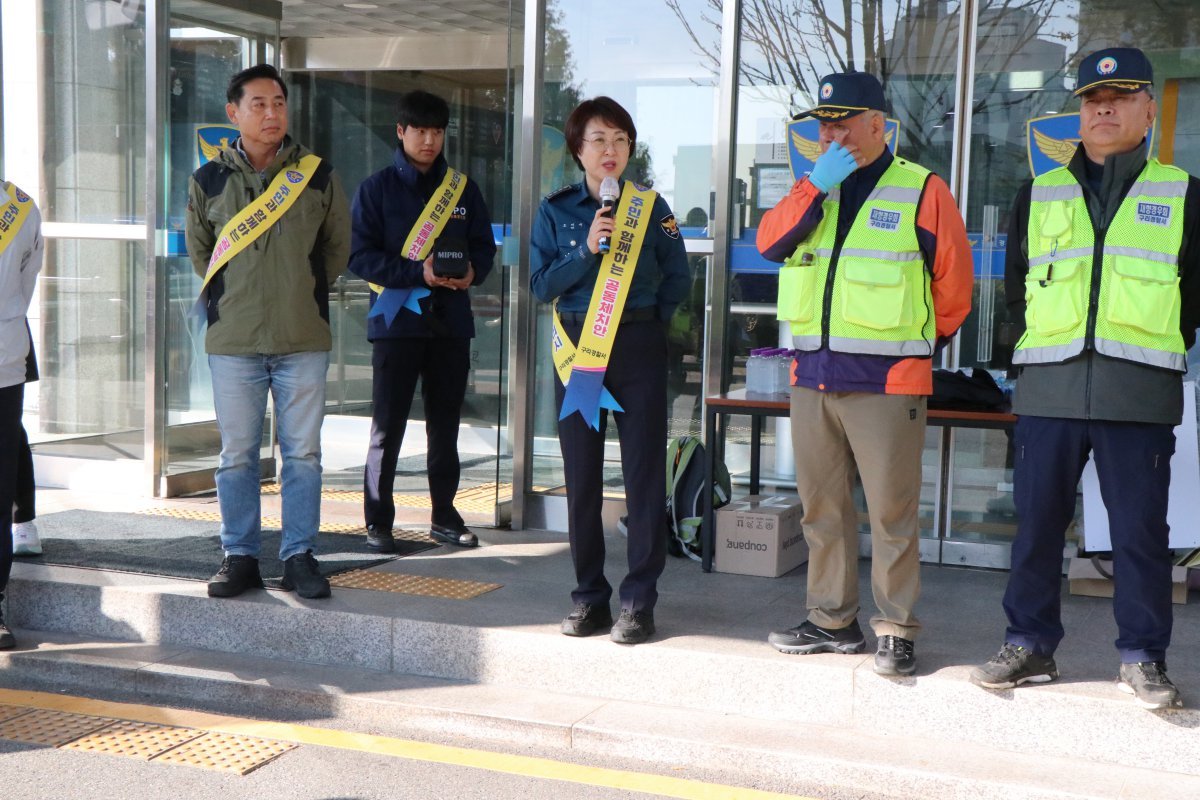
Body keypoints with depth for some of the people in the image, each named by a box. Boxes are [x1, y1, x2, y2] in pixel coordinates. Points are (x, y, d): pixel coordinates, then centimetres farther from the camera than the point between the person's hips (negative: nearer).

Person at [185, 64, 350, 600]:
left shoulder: (318, 176, 3)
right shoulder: (209, 180, 4)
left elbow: (337, 247, 15)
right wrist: (233, 296, 12)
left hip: (304, 340, 0)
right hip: (232, 341, 0)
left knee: (303, 453, 3)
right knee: (237, 455, 6)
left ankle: (298, 556, 13)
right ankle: (239, 556, 16)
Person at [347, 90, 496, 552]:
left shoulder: (463, 188, 11)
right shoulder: (377, 188, 1)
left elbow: (484, 246, 13)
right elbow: (360, 256, -6)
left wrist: (472, 272, -10)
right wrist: (419, 272, -17)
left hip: (450, 321, 3)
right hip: (396, 319, -3)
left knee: (445, 426, 11)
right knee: (388, 427, -1)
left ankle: (444, 516, 21)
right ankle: (378, 521, 7)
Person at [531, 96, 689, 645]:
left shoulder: (650, 207, 4)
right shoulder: (556, 211, 6)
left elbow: (678, 279, 8)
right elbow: (541, 284, -1)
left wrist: (648, 318, 0)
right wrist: (586, 250, -13)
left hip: (639, 351, -1)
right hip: (577, 351, 1)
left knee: (645, 476, -2)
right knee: (581, 477, 5)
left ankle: (638, 602, 5)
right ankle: (589, 596, 16)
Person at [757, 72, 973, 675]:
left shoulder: (921, 190, -2)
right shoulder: (814, 188, 16)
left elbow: (953, 284, 1)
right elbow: (769, 242, -1)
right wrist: (816, 186, -11)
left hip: (886, 378, -6)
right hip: (813, 375, 6)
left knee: (891, 510, -3)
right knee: (821, 506, 11)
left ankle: (895, 630, 5)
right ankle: (832, 621, 21)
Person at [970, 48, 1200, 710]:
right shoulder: (1039, 195, 14)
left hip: (1139, 395, -2)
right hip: (1049, 388, 2)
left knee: (1140, 528, 1)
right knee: (1037, 520, 4)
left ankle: (1143, 658, 12)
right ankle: (1030, 646, 15)